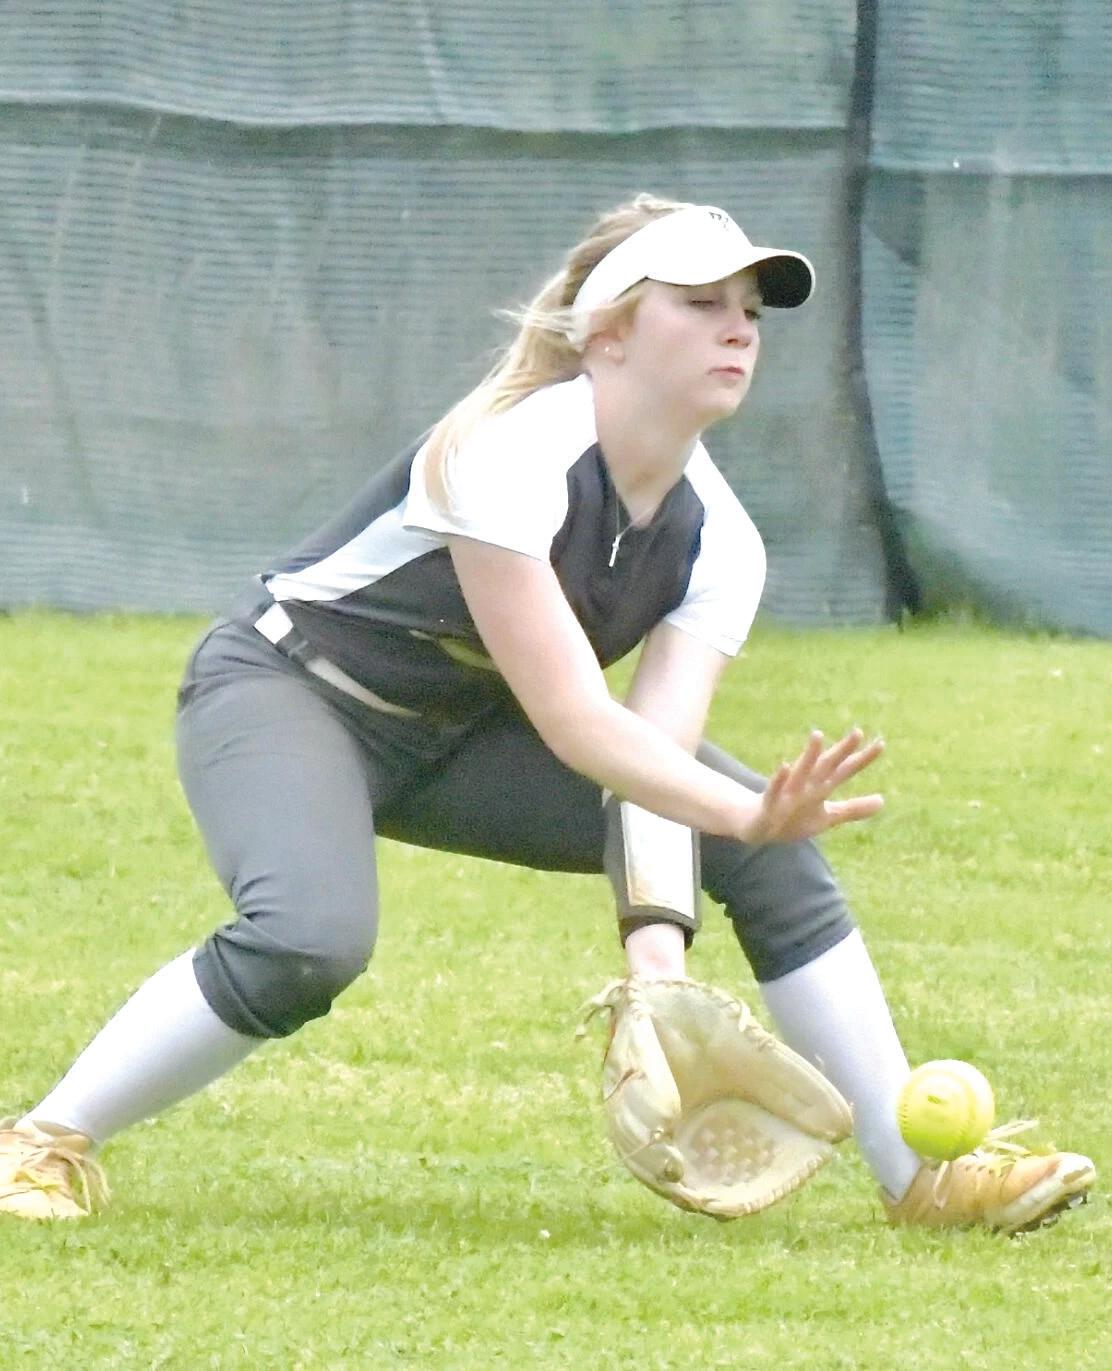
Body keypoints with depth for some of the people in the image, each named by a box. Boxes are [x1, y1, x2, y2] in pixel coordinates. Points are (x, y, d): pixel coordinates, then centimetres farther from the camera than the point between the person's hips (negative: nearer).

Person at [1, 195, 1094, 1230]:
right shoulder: (508, 457, -30)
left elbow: (657, 753, -18)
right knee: (310, 940, -37)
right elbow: (572, 722, -34)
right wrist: (743, 810, -46)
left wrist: (656, 938, -34)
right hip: (285, 689, -7)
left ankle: (918, 1173, 0)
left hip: (459, 738, 7)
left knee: (772, 857, -6)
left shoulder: (717, 543, -9)